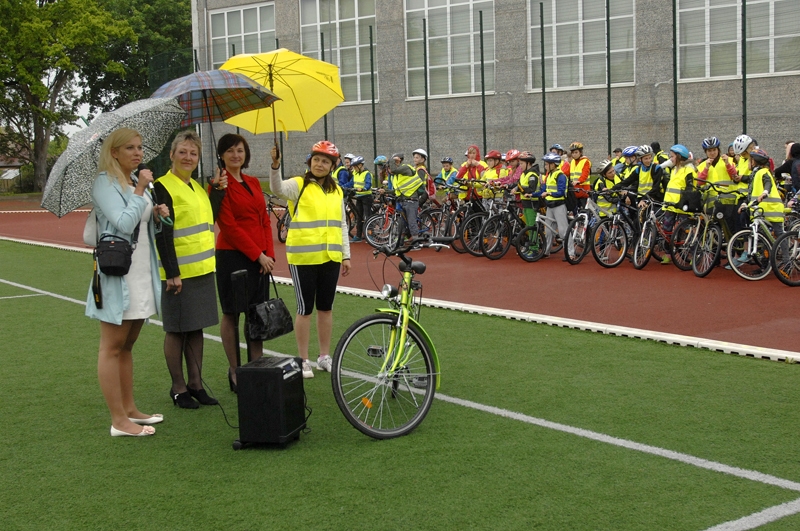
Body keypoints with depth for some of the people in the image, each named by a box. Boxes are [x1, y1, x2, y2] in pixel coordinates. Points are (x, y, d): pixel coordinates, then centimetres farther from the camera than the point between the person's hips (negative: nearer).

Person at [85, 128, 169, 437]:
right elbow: (124, 223, -22)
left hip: (142, 273, 9)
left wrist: (156, 215, 4)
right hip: (117, 274, -8)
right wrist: (140, 190, -16)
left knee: (127, 345, 15)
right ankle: (119, 422, 0)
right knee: (112, 347, -3)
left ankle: (129, 409, 22)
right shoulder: (105, 184, -10)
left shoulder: (137, 182, 15)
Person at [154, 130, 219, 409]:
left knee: (196, 328, 12)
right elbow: (162, 234, -15)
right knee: (177, 330, 1)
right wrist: (172, 273, -20)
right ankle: (178, 387, 11)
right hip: (178, 272, -7)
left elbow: (209, 221, 16)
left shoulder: (197, 188, 15)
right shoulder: (163, 187, -10)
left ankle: (196, 383, 19)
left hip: (202, 270, 8)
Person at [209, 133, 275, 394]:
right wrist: (258, 254, -13)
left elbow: (265, 220, 13)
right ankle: (234, 371, 12)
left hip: (260, 257, 6)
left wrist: (269, 253, 0)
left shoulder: (253, 183, 13)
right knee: (232, 314, 3)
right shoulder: (220, 185, -8)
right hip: (232, 256, -6)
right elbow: (229, 226, -13)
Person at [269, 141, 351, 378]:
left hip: (330, 258, 5)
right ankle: (303, 360, 11)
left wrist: (346, 255, 11)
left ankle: (324, 356, 23)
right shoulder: (299, 185, -4)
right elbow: (278, 188, -26)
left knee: (326, 307, 12)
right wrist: (275, 166, -44)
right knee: (305, 308, 1)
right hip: (303, 257, -5)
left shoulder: (336, 191, 11)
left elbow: (341, 225, 15)